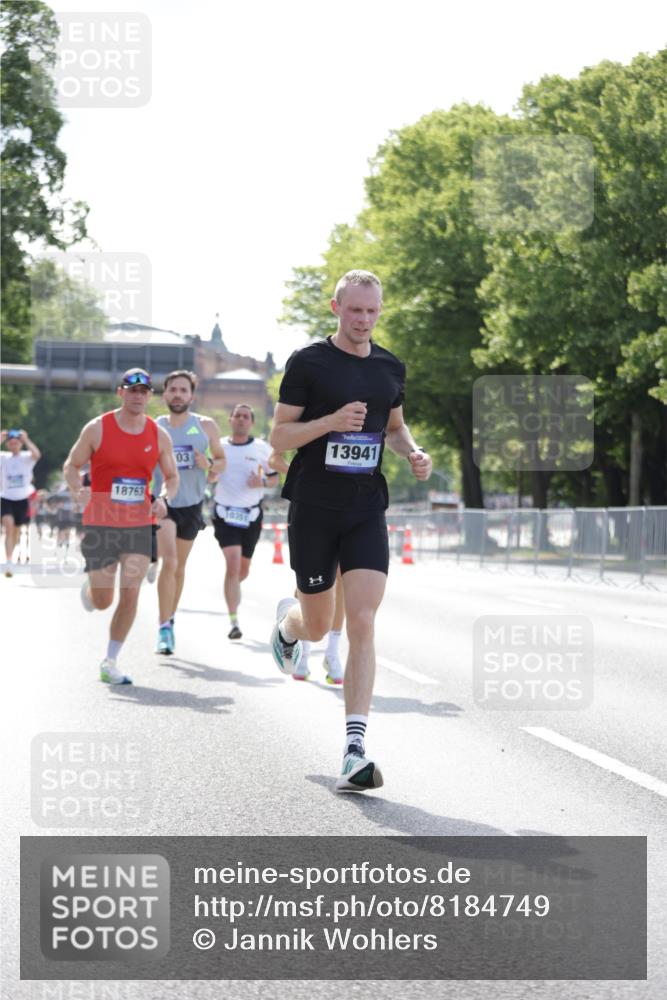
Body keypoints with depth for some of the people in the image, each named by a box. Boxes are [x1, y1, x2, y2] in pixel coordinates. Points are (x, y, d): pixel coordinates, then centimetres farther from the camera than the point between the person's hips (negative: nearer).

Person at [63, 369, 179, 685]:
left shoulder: (159, 435, 4)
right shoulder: (97, 428, -4)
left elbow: (172, 477, 13)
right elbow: (71, 465, 3)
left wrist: (164, 498, -9)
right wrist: (78, 490, -18)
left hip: (139, 525, 2)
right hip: (100, 524, -2)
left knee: (131, 593, -10)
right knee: (102, 601, 1)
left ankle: (110, 664, 1)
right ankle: (89, 588, 41)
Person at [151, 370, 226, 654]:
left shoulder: (206, 426, 1)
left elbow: (222, 461, 10)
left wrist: (209, 465, -13)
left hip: (191, 505, 2)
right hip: (162, 502, -2)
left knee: (179, 567, 14)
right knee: (169, 562, -19)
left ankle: (169, 620, 32)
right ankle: (164, 628, -17)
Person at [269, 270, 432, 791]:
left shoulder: (391, 368, 8)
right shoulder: (308, 362, -5)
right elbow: (279, 436, -5)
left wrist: (413, 452, 3)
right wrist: (331, 422, -21)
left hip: (366, 512, 2)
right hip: (313, 509, -2)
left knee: (362, 624, -11)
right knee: (318, 625, 8)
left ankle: (355, 749, -13)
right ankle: (288, 620, 49)